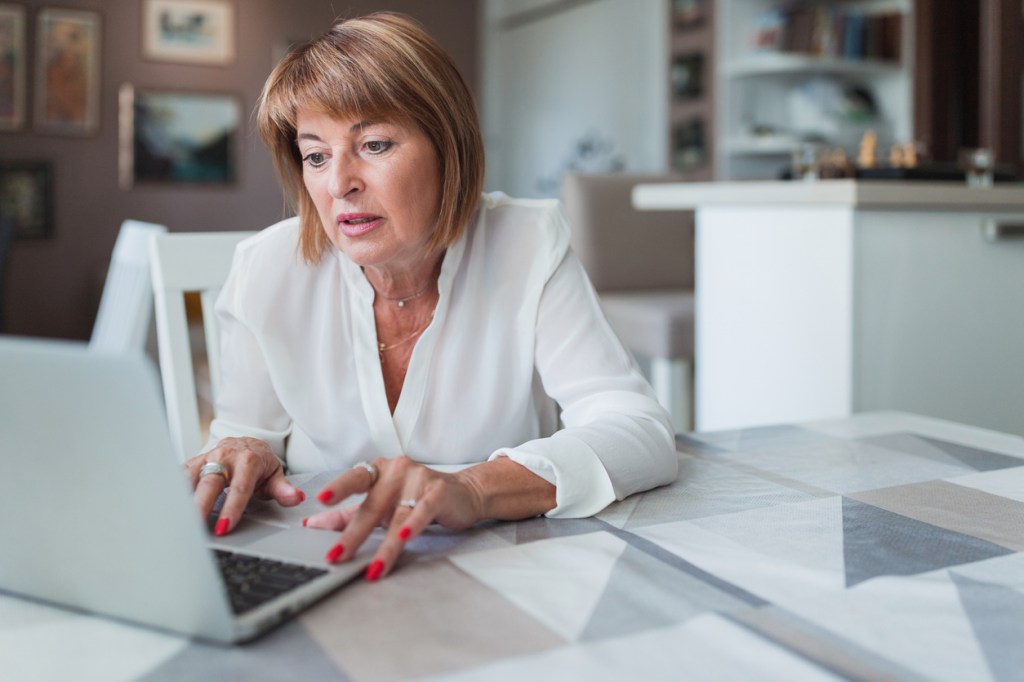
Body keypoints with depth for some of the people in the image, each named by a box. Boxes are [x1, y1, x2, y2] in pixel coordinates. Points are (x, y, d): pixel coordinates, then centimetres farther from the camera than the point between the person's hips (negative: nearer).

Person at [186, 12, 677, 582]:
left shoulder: (530, 246, -12)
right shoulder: (267, 271, -7)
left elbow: (642, 432, -21)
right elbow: (247, 430, 6)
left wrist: (473, 490, -39)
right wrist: (239, 456, -20)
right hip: (318, 569, 3)